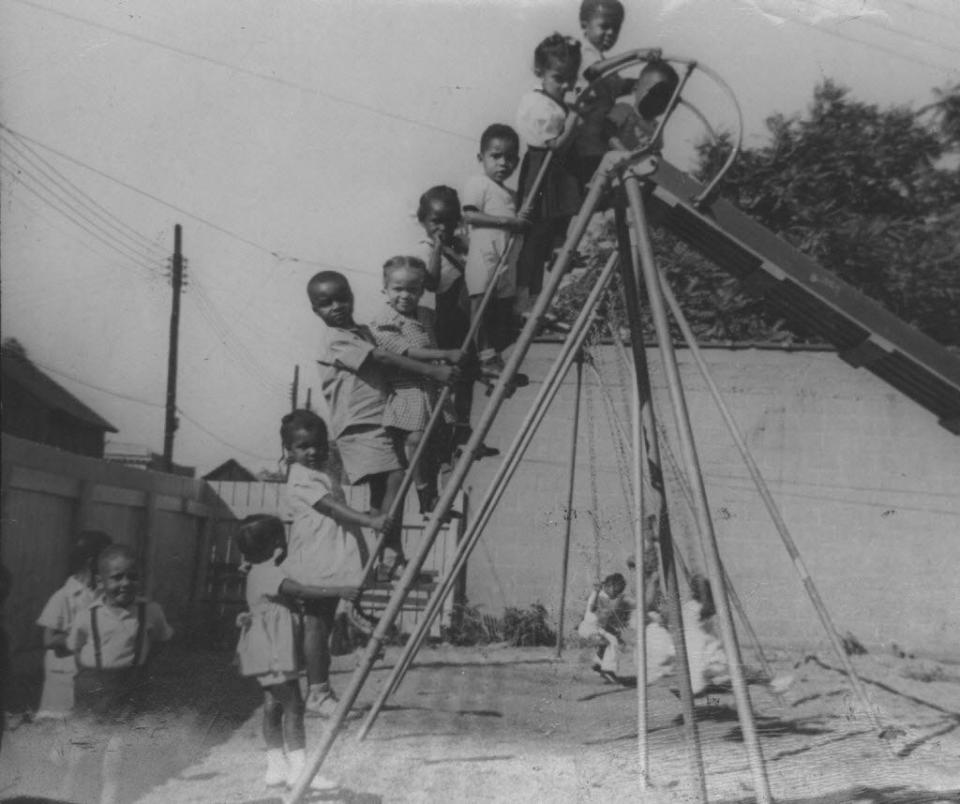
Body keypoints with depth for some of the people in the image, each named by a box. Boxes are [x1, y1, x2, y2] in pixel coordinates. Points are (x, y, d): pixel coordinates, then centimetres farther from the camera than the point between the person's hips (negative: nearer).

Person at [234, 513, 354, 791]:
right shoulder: (268, 572, -15)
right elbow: (301, 591, -28)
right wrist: (339, 591, -31)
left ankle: (277, 767, 16)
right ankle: (299, 768, -8)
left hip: (273, 651, 10)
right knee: (293, 705, -9)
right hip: (273, 652, -10)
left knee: (274, 705, 11)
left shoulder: (262, 573, 17)